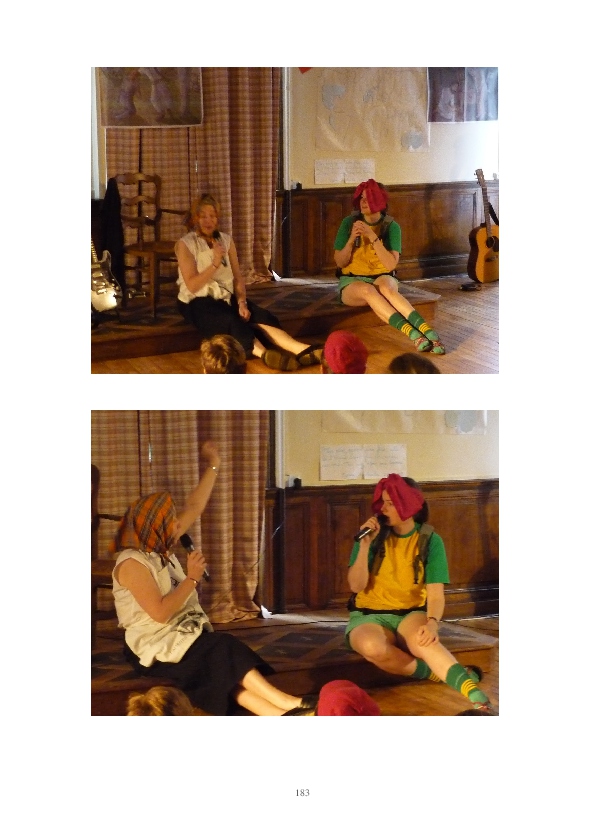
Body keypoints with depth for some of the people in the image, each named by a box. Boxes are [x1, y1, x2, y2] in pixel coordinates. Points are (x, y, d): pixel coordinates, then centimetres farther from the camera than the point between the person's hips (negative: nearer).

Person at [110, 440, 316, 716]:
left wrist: (213, 466, 19)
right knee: (226, 650, -26)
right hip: (157, 648, -8)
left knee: (229, 667, -21)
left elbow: (195, 507, 18)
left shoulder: (161, 548, 11)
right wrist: (192, 578, -15)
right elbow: (160, 613, -24)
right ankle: (285, 703, -28)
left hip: (182, 636, 8)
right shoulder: (132, 563, -16)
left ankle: (282, 715, -41)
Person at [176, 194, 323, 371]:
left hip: (227, 297, 5)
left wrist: (242, 302, -10)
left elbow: (237, 277, 7)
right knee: (233, 322, -36)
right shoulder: (185, 244, -4)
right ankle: (265, 354, -62)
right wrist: (215, 264, -21)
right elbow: (192, 286, -12)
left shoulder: (226, 240, 12)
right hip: (198, 302, -5)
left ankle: (304, 350, -44)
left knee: (264, 318, -23)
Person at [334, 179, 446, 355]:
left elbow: (391, 264, -16)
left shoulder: (391, 226, -5)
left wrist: (373, 237, -25)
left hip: (381, 277, 0)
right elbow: (339, 262, -3)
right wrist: (351, 239, -20)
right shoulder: (349, 222, -4)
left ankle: (427, 330, -53)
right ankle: (412, 333, -55)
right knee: (367, 290, -37)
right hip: (351, 282, 0)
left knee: (386, 287, -38)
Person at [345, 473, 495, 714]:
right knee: (373, 647, -37)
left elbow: (435, 594, -11)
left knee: (422, 640, -39)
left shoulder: (430, 541, -4)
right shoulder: (374, 535, -3)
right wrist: (365, 545, -19)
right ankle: (441, 673, -22)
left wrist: (432, 622, -32)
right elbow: (356, 586, -8)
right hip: (369, 616, 1)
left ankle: (476, 697, -51)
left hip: (411, 614, -1)